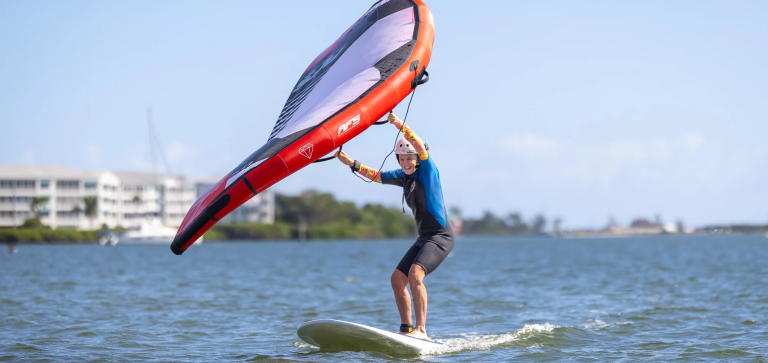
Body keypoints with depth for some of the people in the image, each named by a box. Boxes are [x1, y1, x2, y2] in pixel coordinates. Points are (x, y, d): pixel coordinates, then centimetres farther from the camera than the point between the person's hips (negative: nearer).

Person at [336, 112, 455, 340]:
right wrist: (351, 163, 8)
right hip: (424, 238, 9)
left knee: (415, 274, -26)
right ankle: (406, 329, 9)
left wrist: (400, 125, -36)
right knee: (397, 279, 5)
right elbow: (376, 175, 18)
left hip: (441, 235, -9)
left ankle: (421, 331, -28)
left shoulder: (428, 170, -8)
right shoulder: (404, 176, 12)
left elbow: (421, 148, -27)